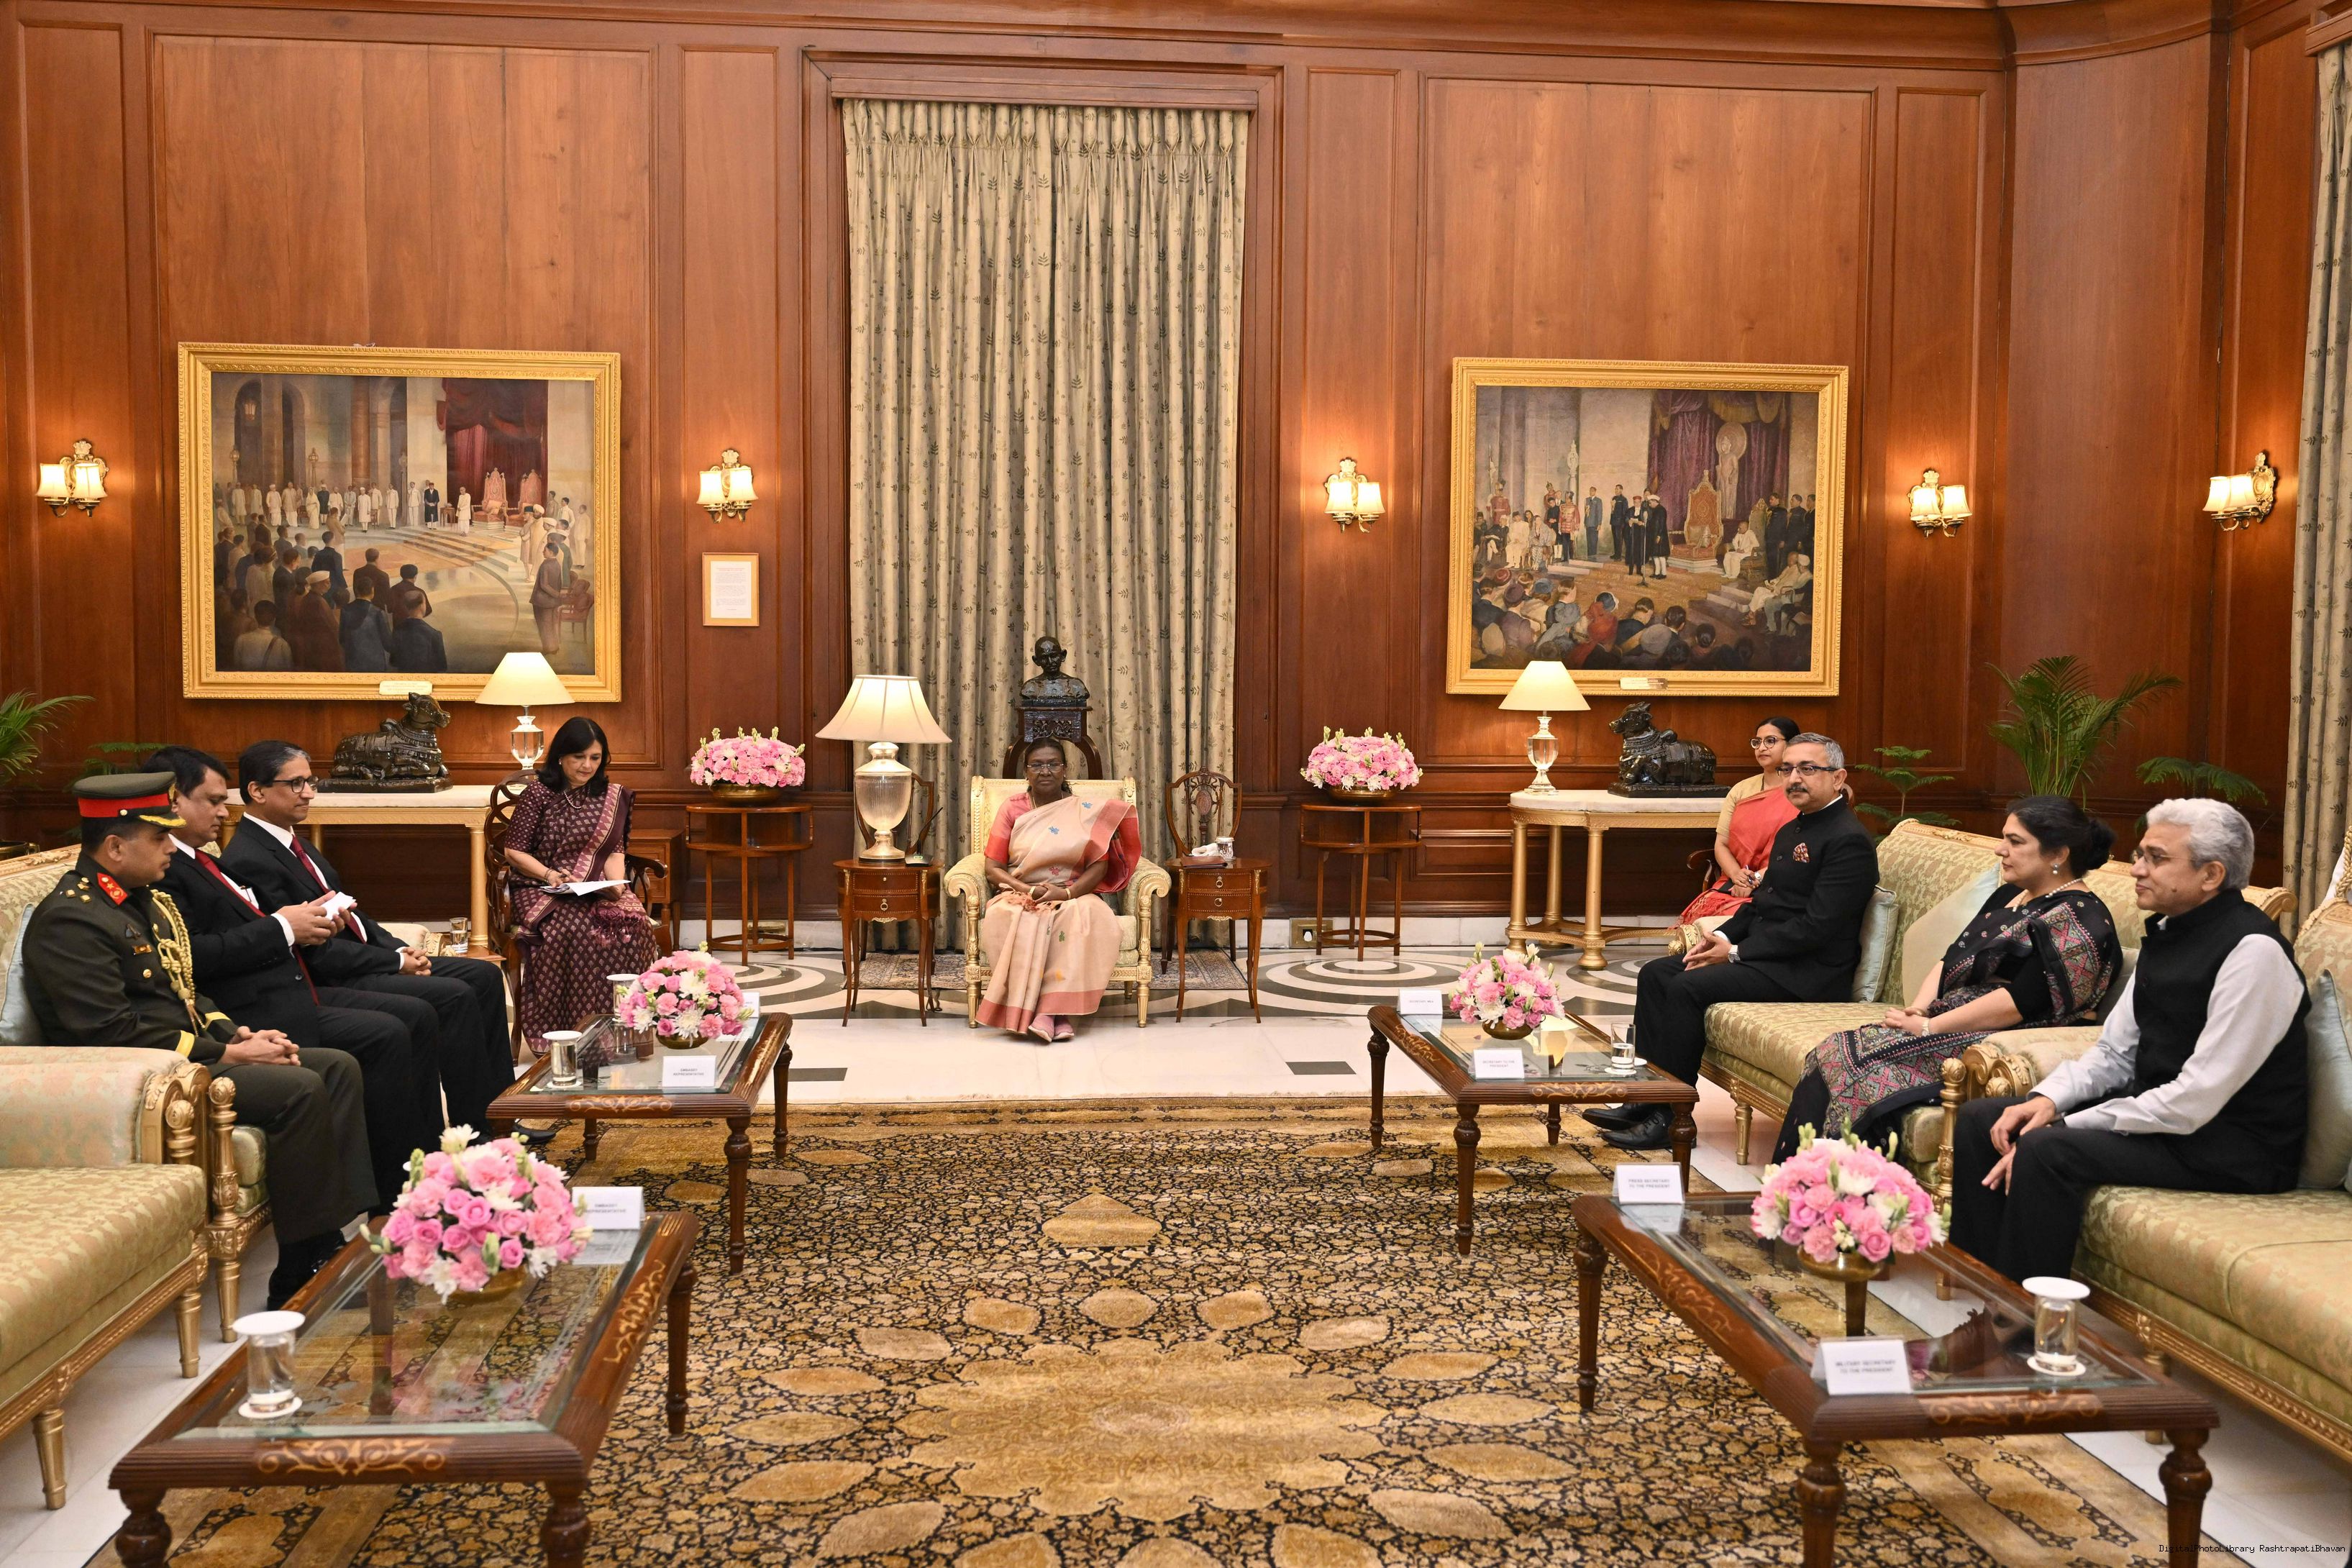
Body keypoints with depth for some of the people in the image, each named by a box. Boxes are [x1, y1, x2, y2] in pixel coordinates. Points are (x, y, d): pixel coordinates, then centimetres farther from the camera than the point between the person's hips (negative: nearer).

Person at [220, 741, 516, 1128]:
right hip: (330, 981, -10)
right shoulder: (249, 860, -18)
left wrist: (402, 949, 2)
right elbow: (313, 951, -20)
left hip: (362, 955, 10)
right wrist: (396, 961, -14)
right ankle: (475, 1131, -12)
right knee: (456, 996, -22)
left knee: (485, 975, 3)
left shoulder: (292, 843, 13)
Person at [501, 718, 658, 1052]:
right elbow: (514, 851, 2)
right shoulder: (539, 794, 3)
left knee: (634, 925, -30)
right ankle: (565, 1033, -30)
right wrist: (550, 875, -15)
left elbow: (615, 851, 9)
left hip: (598, 890, 3)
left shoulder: (613, 797, 13)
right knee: (574, 928, -37)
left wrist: (616, 883, -12)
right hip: (541, 889, -3)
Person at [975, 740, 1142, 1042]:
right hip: (1019, 896, 0)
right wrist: (1028, 890, -16)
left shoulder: (1087, 812, 9)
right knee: (1007, 918, -36)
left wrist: (1066, 893, -18)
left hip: (1073, 897, 0)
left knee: (1086, 916, -36)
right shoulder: (1011, 810, 9)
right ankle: (1028, 1009, -38)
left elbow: (1099, 866, -1)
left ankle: (1056, 1007, -39)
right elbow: (993, 869, 3)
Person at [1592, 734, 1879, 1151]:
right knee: (1655, 973, -2)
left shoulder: (1849, 841, -15)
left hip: (1808, 972, -10)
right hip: (1762, 953, 10)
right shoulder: (1792, 830, 17)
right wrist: (1722, 936, 3)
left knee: (1689, 987, -24)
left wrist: (1736, 953, -17)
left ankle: (1671, 1116, -17)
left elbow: (1816, 927, -22)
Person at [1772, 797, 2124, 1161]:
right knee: (1831, 1054, -14)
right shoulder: (2009, 896, 20)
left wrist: (1929, 1027, -16)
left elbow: (2021, 1002, -19)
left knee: (1858, 1064, -27)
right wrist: (1917, 1010, 0)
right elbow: (1950, 962, 20)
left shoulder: (2080, 919, -10)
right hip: (1955, 1027, 9)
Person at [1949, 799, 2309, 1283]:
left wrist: (2063, 1127, -22)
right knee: (1981, 1118, 1)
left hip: (2233, 1147, -9)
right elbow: (2113, 1054, 13)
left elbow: (2196, 1100, -24)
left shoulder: (2253, 951, -19)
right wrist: (2047, 1099, -7)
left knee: (2045, 1151, -29)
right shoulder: (2165, 932, 9)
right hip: (2153, 1110, 9)